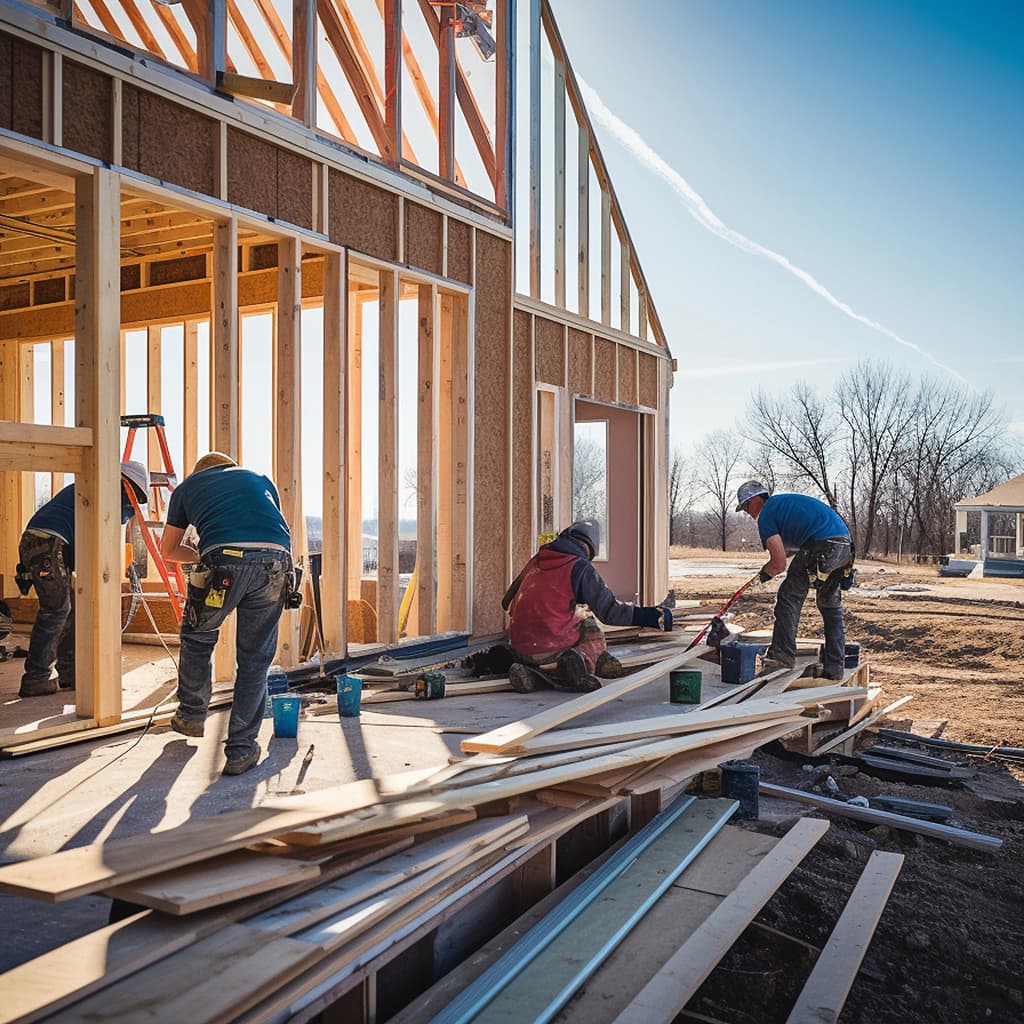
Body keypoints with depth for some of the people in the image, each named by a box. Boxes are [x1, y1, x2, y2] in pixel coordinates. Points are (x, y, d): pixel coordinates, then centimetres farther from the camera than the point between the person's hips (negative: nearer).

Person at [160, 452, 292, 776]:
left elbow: (168, 550, 36)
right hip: (275, 561, 2)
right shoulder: (260, 479, 36)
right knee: (254, 659, 12)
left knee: (197, 637, 26)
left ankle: (191, 717, 40)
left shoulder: (187, 486, 31)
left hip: (223, 560, -1)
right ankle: (241, 750, 15)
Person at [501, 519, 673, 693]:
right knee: (592, 632, 20)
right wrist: (651, 616, -1)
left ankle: (530, 673, 3)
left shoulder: (535, 561, 11)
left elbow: (507, 602, 21)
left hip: (518, 648, 6)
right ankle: (584, 659, -12)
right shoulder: (581, 568, -7)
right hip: (550, 649, -6)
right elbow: (609, 611, -8)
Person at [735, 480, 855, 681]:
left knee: (790, 596, 0)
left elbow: (779, 564, -5)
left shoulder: (766, 515, 1)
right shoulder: (785, 501, 29)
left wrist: (764, 573, 16)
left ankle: (782, 655, -4)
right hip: (845, 544, 9)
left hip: (822, 547, -9)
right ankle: (834, 667, 19)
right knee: (831, 604, 17)